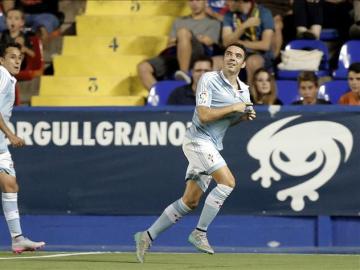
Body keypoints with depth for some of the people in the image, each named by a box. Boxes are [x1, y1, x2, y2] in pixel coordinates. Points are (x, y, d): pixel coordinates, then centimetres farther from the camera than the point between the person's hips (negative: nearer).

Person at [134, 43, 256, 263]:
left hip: (213, 147, 8)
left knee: (190, 202, 7)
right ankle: (200, 233, -14)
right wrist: (234, 107, -16)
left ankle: (148, 237, 15)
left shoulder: (244, 91, 12)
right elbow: (204, 115, -19)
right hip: (198, 140, -8)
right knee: (228, 181, -22)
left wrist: (244, 117, 3)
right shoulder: (209, 80, -10)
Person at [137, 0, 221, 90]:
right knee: (143, 67, -21)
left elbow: (205, 42, 4)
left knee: (183, 32, -36)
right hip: (175, 54, 5)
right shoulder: (179, 22, 34)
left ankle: (184, 74, -37)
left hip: (199, 56, -5)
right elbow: (170, 44, 21)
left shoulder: (213, 23, 21)